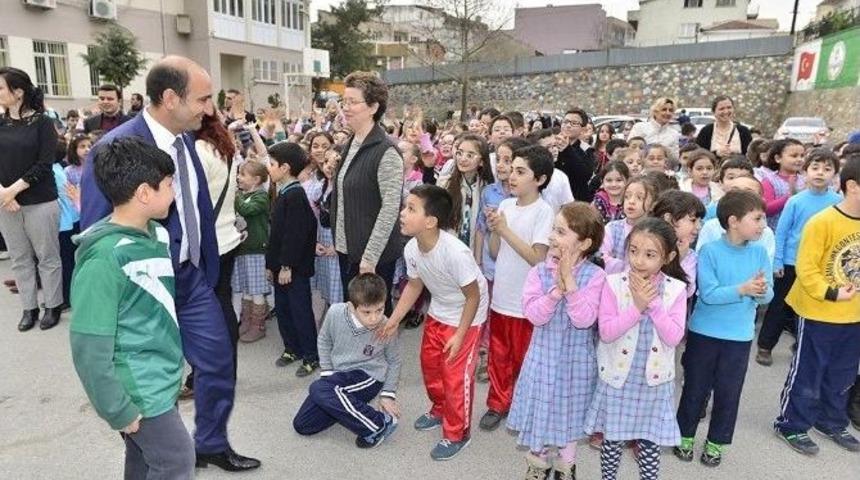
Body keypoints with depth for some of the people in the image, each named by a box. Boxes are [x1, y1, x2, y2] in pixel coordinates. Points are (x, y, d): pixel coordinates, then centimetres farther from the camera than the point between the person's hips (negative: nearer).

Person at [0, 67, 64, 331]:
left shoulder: (42, 123, -5)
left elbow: (44, 164, -10)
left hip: (40, 201, -4)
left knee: (47, 257, 4)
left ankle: (53, 306, 18)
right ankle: (29, 308, 21)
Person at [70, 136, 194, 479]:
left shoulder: (157, 233, 1)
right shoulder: (104, 258, -24)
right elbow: (88, 346, -21)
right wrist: (119, 410, -16)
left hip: (161, 377, 7)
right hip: (140, 388, -7)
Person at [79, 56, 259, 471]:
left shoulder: (185, 139, 0)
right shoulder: (115, 149, -23)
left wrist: (208, 269, 12)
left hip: (192, 277, 7)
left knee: (219, 362, 14)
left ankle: (211, 445, 37)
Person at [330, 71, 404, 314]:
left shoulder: (386, 152, -17)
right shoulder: (350, 144, 7)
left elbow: (390, 208, -19)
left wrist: (370, 256, -20)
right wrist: (337, 241, 10)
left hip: (374, 255, -7)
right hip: (346, 249, 7)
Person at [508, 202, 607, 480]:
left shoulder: (594, 276, -15)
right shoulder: (539, 272, -10)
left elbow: (584, 320, -24)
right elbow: (534, 315, -18)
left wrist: (570, 283, -27)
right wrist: (557, 288, -27)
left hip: (576, 359, -1)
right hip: (544, 356, 1)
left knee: (569, 413, 17)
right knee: (540, 410, 14)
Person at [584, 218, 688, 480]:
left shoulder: (676, 289, -8)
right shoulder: (614, 283, -12)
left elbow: (674, 337, -14)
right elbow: (606, 332, -16)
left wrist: (654, 304, -21)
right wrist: (637, 307, -24)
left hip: (654, 379, 1)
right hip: (617, 376, -1)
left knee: (650, 442, 15)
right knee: (613, 438, 14)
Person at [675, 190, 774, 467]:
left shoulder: (760, 253, -3)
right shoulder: (710, 251, -15)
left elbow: (768, 295, -2)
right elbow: (708, 294, -20)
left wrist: (762, 291, -24)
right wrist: (743, 289, -29)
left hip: (740, 336, 3)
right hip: (704, 332, -3)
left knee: (728, 393, 12)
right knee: (695, 388, 12)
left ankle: (716, 442, 31)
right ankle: (685, 436, 31)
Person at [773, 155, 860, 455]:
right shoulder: (822, 222, -18)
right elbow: (805, 268, -18)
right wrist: (830, 293, -25)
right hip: (819, 314, -6)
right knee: (807, 375, 7)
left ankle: (832, 422, 39)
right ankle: (791, 425, 22)